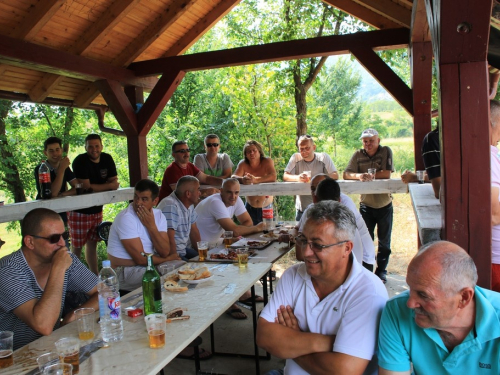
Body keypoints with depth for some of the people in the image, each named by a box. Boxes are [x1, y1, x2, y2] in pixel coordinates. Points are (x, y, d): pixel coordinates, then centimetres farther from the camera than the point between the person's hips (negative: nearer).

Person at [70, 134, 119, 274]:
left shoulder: (107, 159, 1)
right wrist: (108, 185, -11)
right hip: (79, 211, -5)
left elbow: (115, 183, 0)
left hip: (97, 209, 5)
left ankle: (95, 276, 25)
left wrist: (95, 187, -17)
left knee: (92, 244, 16)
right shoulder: (80, 161, -15)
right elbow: (86, 186, -21)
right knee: (77, 247, 2)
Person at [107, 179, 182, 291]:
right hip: (126, 271, -7)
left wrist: (151, 226, -18)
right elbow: (141, 259, -21)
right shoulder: (126, 218, -19)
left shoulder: (158, 215, 1)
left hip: (151, 264, 7)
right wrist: (168, 259, -7)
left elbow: (165, 252, -8)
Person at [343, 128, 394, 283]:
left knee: (384, 240, 10)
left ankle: (381, 270, 23)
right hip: (366, 205, 1)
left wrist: (369, 175, -16)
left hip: (384, 204, -1)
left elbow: (387, 174, -16)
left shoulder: (386, 151, -6)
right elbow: (346, 174, -12)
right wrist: (358, 175, -31)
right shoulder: (358, 155, -2)